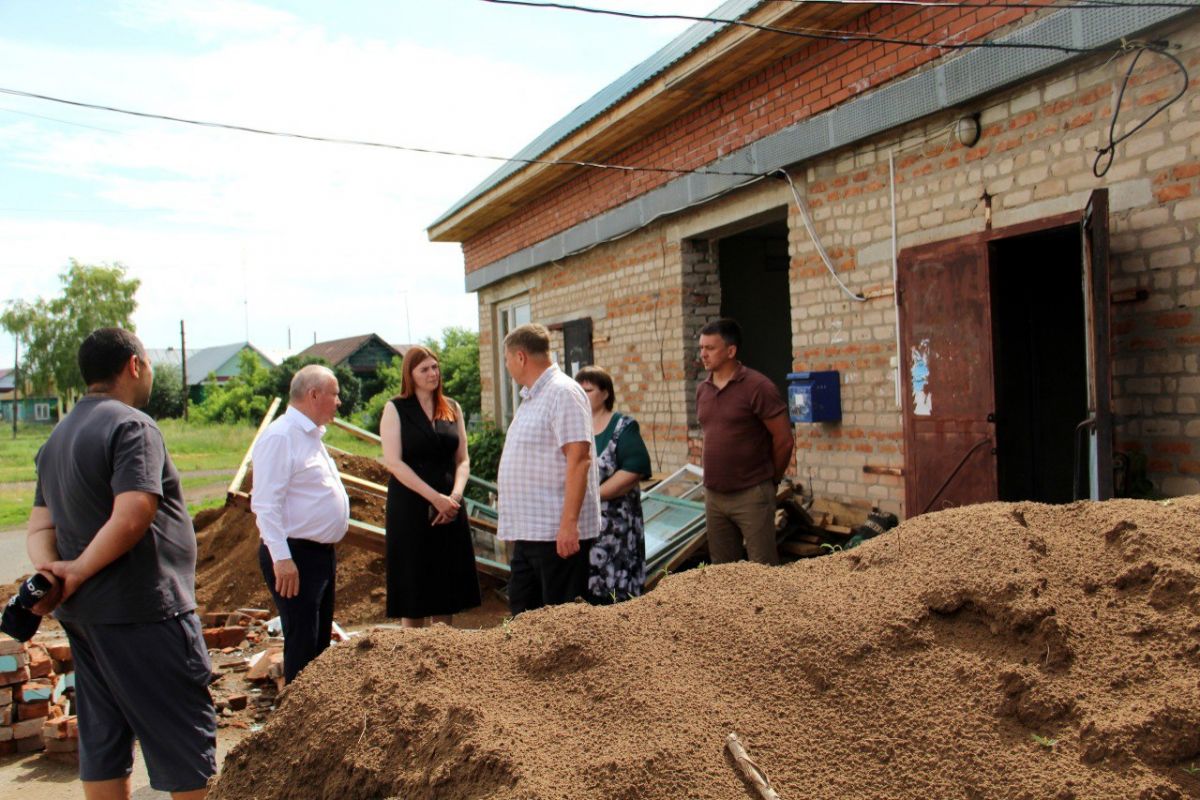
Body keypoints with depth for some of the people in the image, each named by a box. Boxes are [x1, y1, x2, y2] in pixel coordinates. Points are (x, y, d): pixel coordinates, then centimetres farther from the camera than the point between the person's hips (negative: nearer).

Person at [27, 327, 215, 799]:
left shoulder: (58, 437, 15)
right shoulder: (132, 427, -14)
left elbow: (39, 526, 11)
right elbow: (131, 519, -25)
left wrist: (50, 570, -7)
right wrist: (79, 572, -14)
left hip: (82, 614, 9)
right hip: (140, 611, -9)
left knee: (102, 741, 15)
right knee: (186, 730, 1)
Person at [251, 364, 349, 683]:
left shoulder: (312, 435, 14)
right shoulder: (280, 437, -16)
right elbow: (266, 504, -22)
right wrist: (281, 558, -27)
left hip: (322, 553, 10)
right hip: (296, 557, -10)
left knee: (321, 643, 18)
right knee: (303, 646, -4)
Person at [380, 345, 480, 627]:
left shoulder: (452, 409, 11)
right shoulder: (395, 409, -1)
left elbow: (462, 459, 10)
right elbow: (393, 462, -10)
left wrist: (455, 495, -9)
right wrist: (434, 497, -15)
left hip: (449, 507, 4)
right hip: (410, 506, -4)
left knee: (447, 586, 7)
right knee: (413, 585, 0)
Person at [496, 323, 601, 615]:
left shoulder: (563, 392, -13)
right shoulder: (530, 397, 18)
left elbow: (579, 459, -21)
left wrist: (569, 523, -25)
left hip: (557, 532, -10)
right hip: (528, 531, 10)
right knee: (522, 614, 15)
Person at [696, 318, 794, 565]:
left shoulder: (757, 387, -13)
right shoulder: (702, 389, 7)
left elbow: (784, 440, -10)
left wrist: (771, 479, 1)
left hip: (751, 495, -6)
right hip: (713, 495, 6)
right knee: (722, 568, 15)